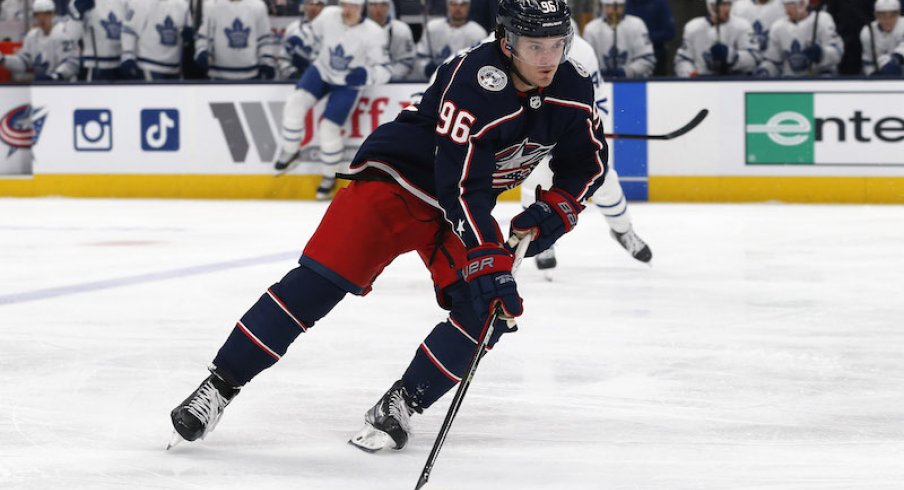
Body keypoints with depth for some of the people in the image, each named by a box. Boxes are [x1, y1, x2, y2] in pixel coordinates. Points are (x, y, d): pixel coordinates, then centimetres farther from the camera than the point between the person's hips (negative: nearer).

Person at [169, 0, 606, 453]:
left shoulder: (572, 88, -10)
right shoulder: (474, 82, -31)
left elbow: (588, 161, 7)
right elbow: (461, 186, -34)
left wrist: (554, 210, -11)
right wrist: (489, 261, -38)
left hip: (468, 206, 6)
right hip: (395, 178, -6)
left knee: (487, 309, -14)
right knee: (319, 282, -17)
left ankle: (400, 405, -2)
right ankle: (218, 387, -11)